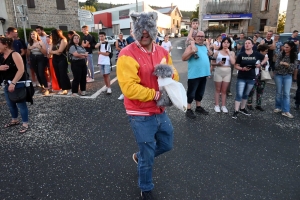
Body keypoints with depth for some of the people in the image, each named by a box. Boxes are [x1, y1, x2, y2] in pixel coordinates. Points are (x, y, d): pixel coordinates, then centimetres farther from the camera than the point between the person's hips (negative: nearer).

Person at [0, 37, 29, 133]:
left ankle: (25, 124, 12)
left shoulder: (15, 55, -15)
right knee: (10, 104, 18)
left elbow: (21, 70, -23)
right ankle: (14, 120, 38)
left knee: (21, 104, 0)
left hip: (18, 84, -8)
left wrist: (13, 83, -25)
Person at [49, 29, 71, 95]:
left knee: (63, 74, -9)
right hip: (55, 59, 7)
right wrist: (55, 52, -7)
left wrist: (53, 51, 0)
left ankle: (66, 89, -6)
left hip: (62, 59, -7)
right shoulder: (54, 41, 17)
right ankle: (62, 88, 10)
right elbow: (50, 51, 10)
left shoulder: (63, 40, -6)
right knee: (58, 74, 5)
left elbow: (59, 51, -15)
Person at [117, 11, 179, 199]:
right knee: (148, 157, 8)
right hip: (141, 115, -6)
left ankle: (140, 156, 51)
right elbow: (129, 88, -25)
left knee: (167, 144, 24)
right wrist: (155, 94, -20)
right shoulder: (128, 55, -17)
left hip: (160, 111, 7)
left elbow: (175, 75, 10)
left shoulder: (162, 52, 4)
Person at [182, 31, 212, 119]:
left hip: (203, 74, 7)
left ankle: (198, 107, 32)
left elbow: (211, 55, 23)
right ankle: (188, 110, 9)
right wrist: (191, 52, -30)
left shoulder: (205, 47, 14)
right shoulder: (192, 46, -8)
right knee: (191, 93, 0)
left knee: (200, 92, 18)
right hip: (194, 74, -7)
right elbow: (183, 58, -16)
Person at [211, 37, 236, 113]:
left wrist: (229, 53, -8)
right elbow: (212, 63, 2)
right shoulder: (217, 52, 2)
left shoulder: (232, 53, 5)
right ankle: (216, 105, 13)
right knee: (218, 89, 6)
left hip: (227, 72, 1)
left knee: (224, 90, 8)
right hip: (218, 71, -1)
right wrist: (218, 64, -18)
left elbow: (233, 62, -10)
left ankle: (223, 106, 15)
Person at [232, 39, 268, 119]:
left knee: (246, 94, 16)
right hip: (241, 78, -3)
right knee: (239, 94, -8)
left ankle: (242, 108, 31)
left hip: (251, 78, 3)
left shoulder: (256, 54, -2)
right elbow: (236, 66, -3)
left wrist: (261, 64, -6)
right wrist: (242, 68, -22)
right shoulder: (241, 55, -6)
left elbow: (266, 58, 13)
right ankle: (236, 111, -3)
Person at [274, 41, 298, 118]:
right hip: (278, 75, 0)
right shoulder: (281, 54, -5)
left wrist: (286, 64, -22)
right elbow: (276, 65, -7)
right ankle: (278, 107, 24)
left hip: (288, 76, 0)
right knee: (279, 92, 9)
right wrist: (280, 63, -25)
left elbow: (294, 67, -10)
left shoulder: (294, 57, -4)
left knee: (286, 93, -2)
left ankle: (285, 111, 0)